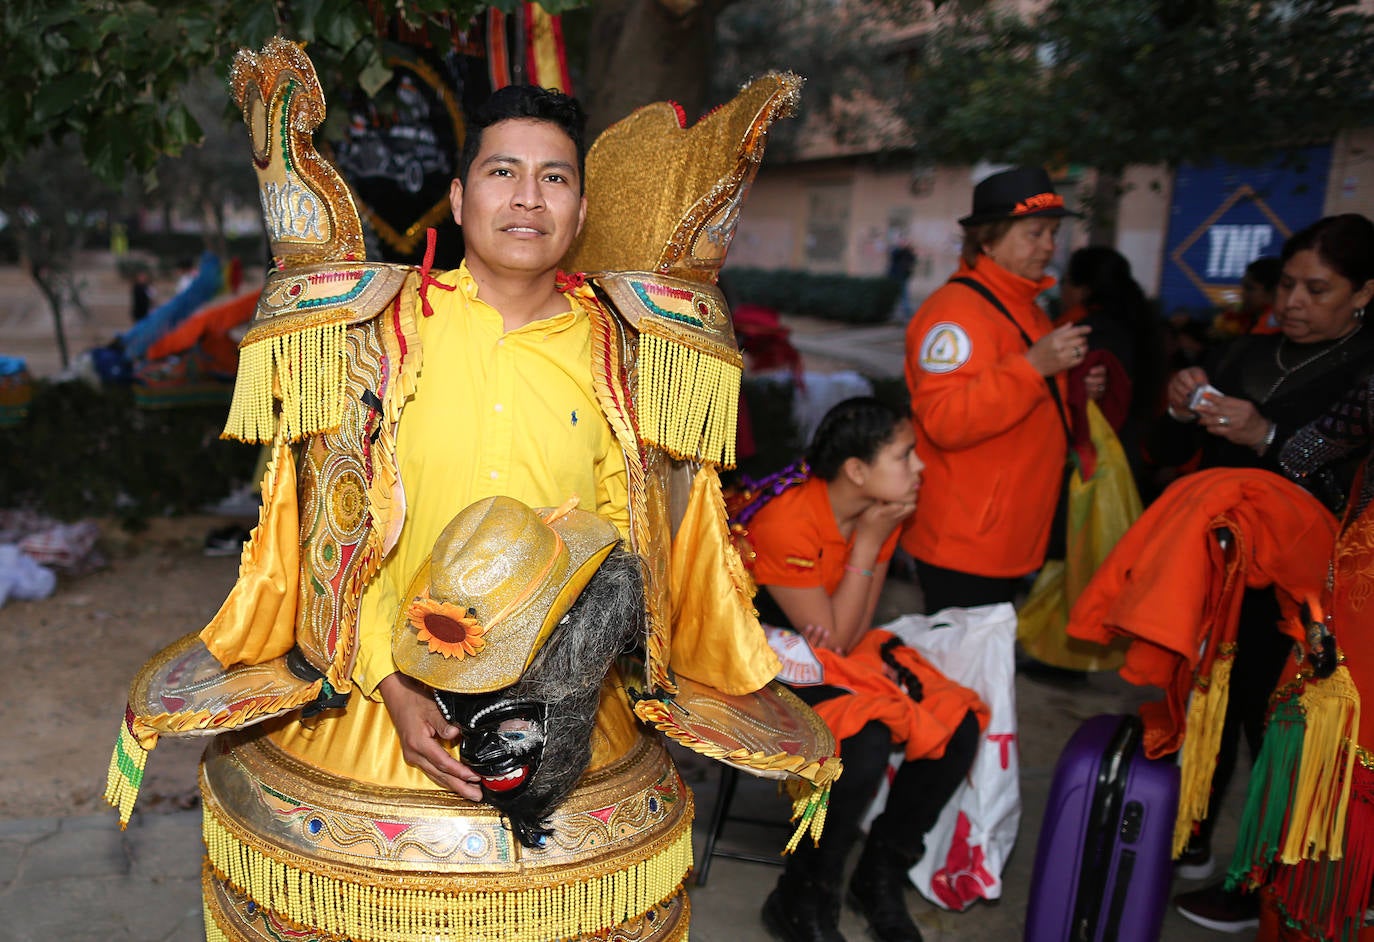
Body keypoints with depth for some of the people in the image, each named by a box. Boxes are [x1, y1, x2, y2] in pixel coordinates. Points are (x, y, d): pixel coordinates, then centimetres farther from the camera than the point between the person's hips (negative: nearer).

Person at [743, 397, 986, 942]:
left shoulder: (882, 512, -4)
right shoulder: (785, 522, -27)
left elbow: (850, 636, -3)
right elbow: (830, 638, -19)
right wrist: (867, 544, -22)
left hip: (840, 651, 8)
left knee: (958, 725, -9)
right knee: (866, 743, -32)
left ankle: (881, 876, 10)